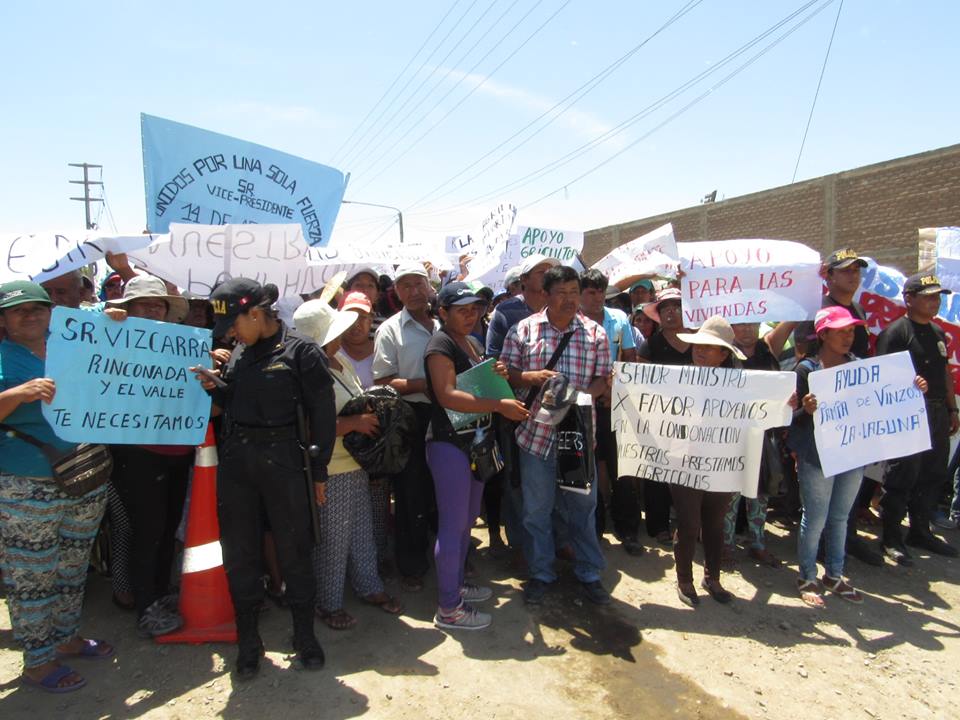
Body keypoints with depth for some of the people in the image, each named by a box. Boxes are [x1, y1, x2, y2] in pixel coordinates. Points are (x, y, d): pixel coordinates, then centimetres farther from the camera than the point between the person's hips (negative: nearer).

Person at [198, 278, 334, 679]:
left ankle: (304, 634, 25)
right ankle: (247, 639, 28)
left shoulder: (300, 351, -8)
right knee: (239, 551, 11)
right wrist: (214, 388, -2)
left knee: (294, 548, 6)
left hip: (282, 460, -5)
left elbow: (322, 413, -7)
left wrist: (319, 469, -6)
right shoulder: (238, 353, 9)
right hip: (235, 460, 6)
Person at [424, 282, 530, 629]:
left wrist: (498, 376, 1)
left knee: (467, 519, 18)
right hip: (449, 443, -9)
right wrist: (499, 405, -30)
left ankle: (456, 584, 35)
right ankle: (448, 609, 9)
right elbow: (447, 396, -25)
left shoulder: (473, 344, 14)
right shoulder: (440, 344, -13)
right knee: (452, 525, -3)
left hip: (475, 441, 9)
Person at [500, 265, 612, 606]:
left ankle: (589, 572, 31)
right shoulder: (523, 330, -1)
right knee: (536, 508, 11)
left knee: (583, 504, 13)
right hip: (536, 433, 0)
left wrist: (583, 394, -15)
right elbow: (507, 373, 1)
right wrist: (531, 377, -18)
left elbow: (603, 379, 5)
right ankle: (540, 573, 30)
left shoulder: (595, 332, 3)